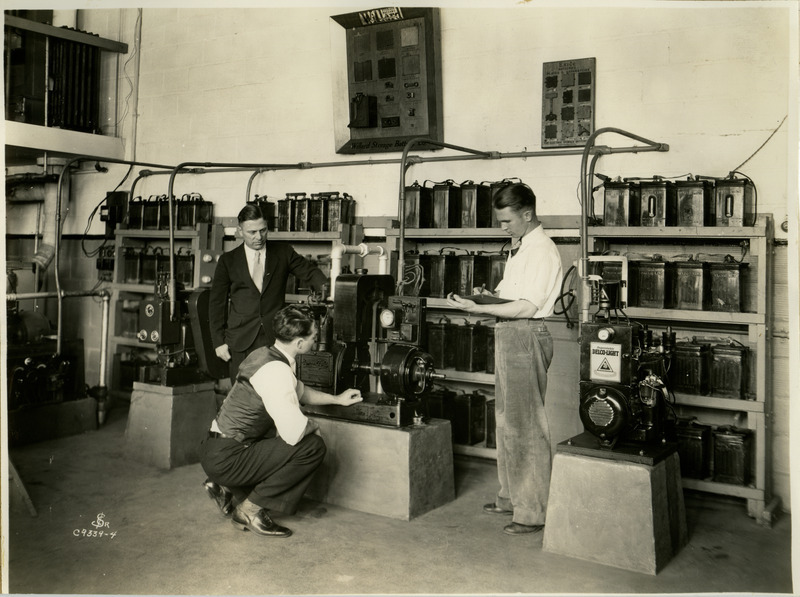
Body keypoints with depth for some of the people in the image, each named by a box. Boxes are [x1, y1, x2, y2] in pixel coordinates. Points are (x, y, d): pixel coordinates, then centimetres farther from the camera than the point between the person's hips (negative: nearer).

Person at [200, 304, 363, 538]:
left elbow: (299, 390, 29)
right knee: (313, 447, -14)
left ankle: (226, 486, 19)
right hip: (224, 459, -10)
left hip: (214, 449, 10)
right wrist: (313, 425, -6)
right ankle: (250, 509, -3)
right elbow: (293, 432, -28)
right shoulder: (276, 370, -22)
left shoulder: (264, 354, 8)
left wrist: (337, 399, 32)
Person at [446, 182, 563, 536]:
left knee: (525, 426, -5)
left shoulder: (541, 251, -13)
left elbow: (526, 307, -20)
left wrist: (479, 308, -22)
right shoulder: (519, 248, 17)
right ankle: (511, 497, 29)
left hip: (526, 337, -10)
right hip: (509, 335, 10)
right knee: (506, 421, 16)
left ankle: (532, 512, 4)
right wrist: (487, 295, 4)